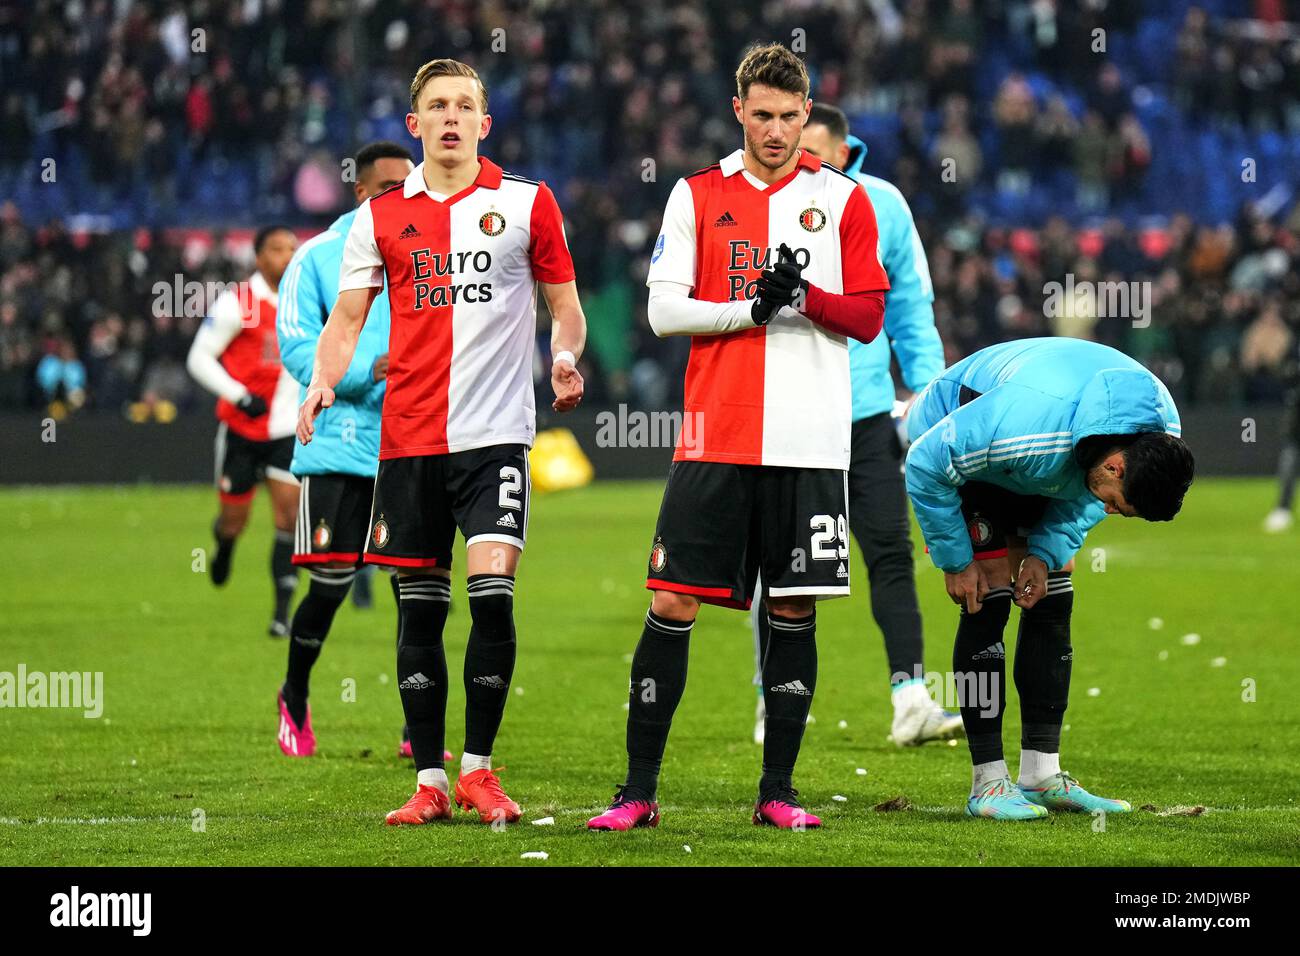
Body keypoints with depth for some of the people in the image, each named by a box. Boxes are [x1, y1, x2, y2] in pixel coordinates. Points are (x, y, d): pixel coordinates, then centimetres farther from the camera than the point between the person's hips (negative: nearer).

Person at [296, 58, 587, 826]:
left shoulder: (528, 204, 4)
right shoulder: (382, 216, 9)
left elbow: (566, 307, 10)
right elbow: (347, 318, 8)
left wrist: (566, 358, -11)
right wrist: (324, 383, -10)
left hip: (495, 432, -2)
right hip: (408, 437, 2)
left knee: (492, 588, -15)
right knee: (420, 608, 4)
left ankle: (479, 768, -2)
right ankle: (430, 781, 10)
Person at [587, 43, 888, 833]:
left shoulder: (843, 198, 6)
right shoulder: (698, 196, 7)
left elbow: (868, 318, 4)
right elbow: (664, 310, 1)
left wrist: (806, 297, -14)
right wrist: (750, 309, -12)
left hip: (811, 443, 0)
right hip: (715, 438, 0)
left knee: (795, 612, 2)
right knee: (671, 604, -4)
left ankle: (777, 790, 11)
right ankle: (640, 791, 2)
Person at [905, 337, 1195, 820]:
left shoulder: (1161, 433, -22)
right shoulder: (1027, 420, -44)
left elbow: (1085, 496, 0)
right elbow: (926, 465, -30)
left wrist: (1047, 553, -12)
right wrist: (955, 561, -21)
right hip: (951, 443, -7)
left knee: (1052, 603, 0)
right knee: (989, 602, -15)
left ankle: (1042, 776, 4)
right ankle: (988, 783, -11)